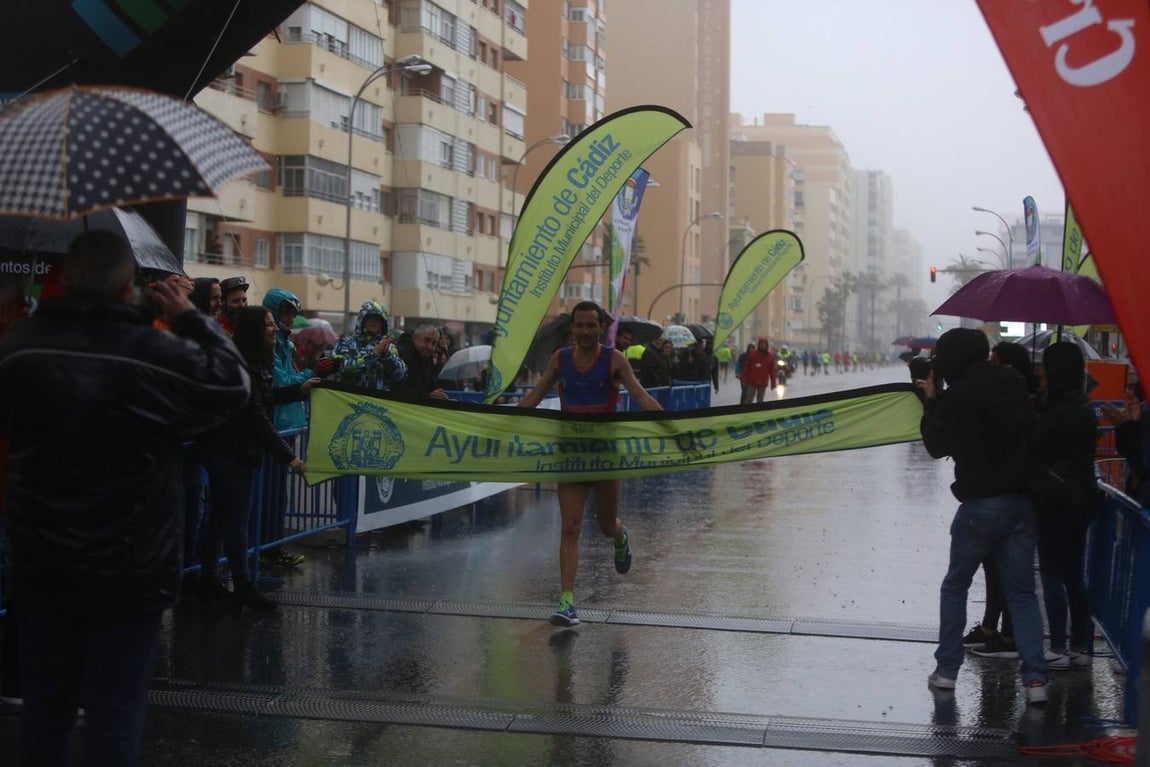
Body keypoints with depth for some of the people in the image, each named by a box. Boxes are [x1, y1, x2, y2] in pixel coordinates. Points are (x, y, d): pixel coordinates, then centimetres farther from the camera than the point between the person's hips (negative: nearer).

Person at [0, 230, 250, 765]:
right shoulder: (159, 355, -15)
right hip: (129, 575, -4)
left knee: (44, 713, 16)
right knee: (114, 719, 5)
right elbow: (233, 384, 0)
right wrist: (192, 320, 9)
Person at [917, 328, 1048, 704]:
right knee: (1022, 592, 8)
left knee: (955, 587, 13)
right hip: (1023, 501, 4)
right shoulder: (1013, 384, 6)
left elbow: (938, 446, -2)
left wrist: (931, 401, 8)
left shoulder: (957, 396, -10)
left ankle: (946, 669, 15)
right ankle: (1035, 677, -1)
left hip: (980, 505, -4)